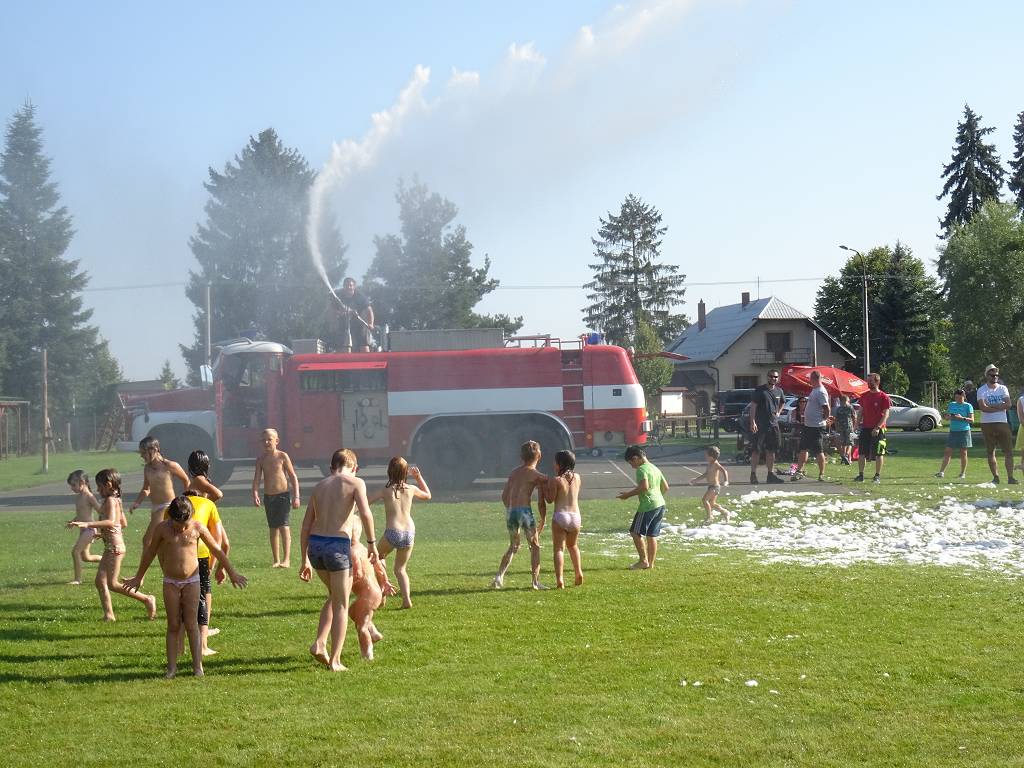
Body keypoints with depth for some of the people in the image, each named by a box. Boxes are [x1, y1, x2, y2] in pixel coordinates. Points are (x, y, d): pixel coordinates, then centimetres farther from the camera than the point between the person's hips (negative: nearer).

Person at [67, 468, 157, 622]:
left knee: (112, 584, -9)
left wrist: (87, 524, -38)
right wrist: (103, 533, 29)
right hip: (110, 547, 10)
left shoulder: (110, 500, -15)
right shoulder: (116, 500, 15)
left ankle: (147, 599, -4)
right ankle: (109, 615, 7)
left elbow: (111, 522, -31)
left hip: (115, 546, -10)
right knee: (100, 581, 7)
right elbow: (123, 523, 23)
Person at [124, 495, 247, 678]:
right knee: (173, 625, 2)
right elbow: (150, 553, 8)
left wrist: (232, 573, 10)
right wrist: (138, 578, 17)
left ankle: (197, 665, 5)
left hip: (192, 581, -1)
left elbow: (216, 550, 4)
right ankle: (172, 666, 7)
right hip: (171, 583, 1)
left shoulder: (198, 527, -8)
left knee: (191, 624, -2)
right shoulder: (162, 528, -7)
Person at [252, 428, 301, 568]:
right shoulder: (261, 459, 4)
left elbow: (293, 477, -3)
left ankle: (286, 560, -15)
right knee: (273, 529, 8)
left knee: (284, 526, -13)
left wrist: (296, 497, -9)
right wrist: (255, 494, -18)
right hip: (268, 497, 4)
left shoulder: (282, 456, -6)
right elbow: (256, 478, 0)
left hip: (283, 495, -4)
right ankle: (276, 560, 15)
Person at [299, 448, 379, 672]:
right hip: (337, 546, -5)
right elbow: (365, 514, -15)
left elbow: (306, 526, 15)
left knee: (334, 595, 26)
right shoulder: (355, 483, 1)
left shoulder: (319, 486, 16)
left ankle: (319, 643, 13)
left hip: (315, 544, 5)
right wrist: (371, 543, -3)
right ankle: (335, 660, 6)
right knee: (341, 605, 7)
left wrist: (305, 560, 19)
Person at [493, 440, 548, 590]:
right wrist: (543, 521, 9)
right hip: (525, 511, -5)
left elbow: (504, 496, 16)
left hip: (510, 511, 5)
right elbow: (541, 502, -3)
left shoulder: (513, 472, 15)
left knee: (513, 546, 21)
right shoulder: (538, 476, -1)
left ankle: (499, 577, 10)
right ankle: (536, 581, 1)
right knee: (535, 546, 8)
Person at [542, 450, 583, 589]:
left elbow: (550, 499, -6)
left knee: (558, 548, -2)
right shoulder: (577, 478, 8)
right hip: (576, 517, 5)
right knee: (573, 545, 27)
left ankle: (559, 579, -15)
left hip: (560, 516, -5)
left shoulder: (555, 480, -7)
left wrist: (544, 487, 9)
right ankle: (579, 573, 20)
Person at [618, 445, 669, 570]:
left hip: (648, 506, -9)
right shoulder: (655, 468, 17)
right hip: (660, 504, 9)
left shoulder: (642, 469, -10)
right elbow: (665, 487, 20)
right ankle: (651, 563, 12)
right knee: (652, 535, 11)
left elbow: (644, 487, -24)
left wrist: (628, 494, -14)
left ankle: (643, 561, -1)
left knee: (636, 532, 0)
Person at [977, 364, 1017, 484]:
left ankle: (1010, 477, -7)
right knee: (991, 452, 4)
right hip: (987, 424, -2)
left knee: (1008, 451, -5)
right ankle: (995, 477, 10)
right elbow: (983, 407, -14)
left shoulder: (1003, 388, 9)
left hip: (1002, 423, 2)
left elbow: (1008, 405, -6)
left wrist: (990, 406, -12)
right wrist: (1000, 407, -11)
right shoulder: (982, 390, 1)